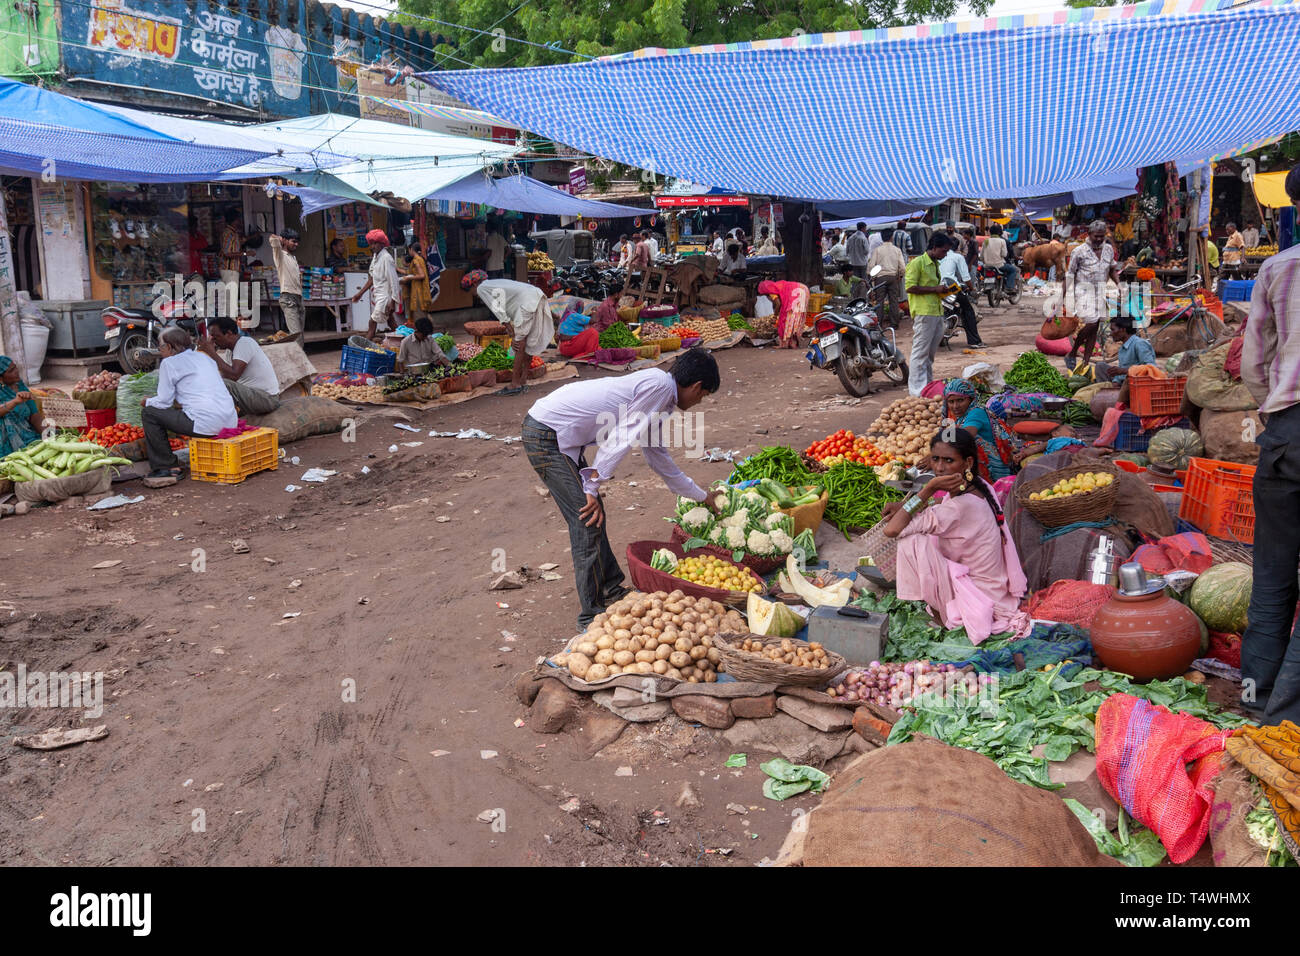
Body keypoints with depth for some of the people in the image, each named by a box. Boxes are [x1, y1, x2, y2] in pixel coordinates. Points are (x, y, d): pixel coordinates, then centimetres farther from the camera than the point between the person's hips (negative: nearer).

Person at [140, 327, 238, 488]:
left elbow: (164, 401, 1)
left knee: (150, 414, 6)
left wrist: (147, 402, 21)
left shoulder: (169, 363, 1)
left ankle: (166, 468, 7)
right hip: (230, 420, 8)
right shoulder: (204, 357, 22)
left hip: (207, 423, -8)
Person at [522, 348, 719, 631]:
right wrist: (593, 487, -15)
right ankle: (593, 616, 0)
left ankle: (610, 589, 30)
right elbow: (620, 438, -17)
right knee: (588, 521, -7)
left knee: (592, 515, 16)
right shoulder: (660, 385, -11)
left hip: (555, 434, 10)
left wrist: (703, 497, 38)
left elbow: (657, 456, 29)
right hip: (545, 435, -10)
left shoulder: (657, 395, 18)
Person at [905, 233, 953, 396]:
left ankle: (927, 384, 21)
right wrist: (935, 289, -15)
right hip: (923, 313, -9)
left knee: (931, 351, 13)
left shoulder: (935, 264, 20)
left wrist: (943, 290, 12)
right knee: (920, 351, -7)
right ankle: (917, 388, -5)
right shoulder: (917, 262, -9)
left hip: (937, 312, 9)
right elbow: (910, 287, -16)